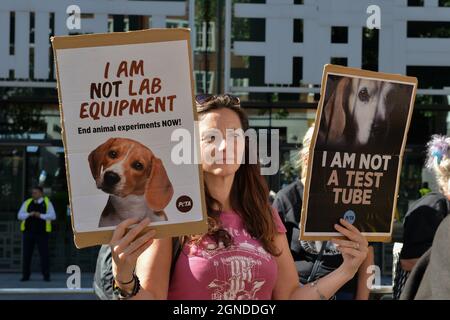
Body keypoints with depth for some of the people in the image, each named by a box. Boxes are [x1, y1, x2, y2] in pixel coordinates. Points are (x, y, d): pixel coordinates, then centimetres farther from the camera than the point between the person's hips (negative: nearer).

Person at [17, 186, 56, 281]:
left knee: (44, 254, -4)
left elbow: (53, 216, -6)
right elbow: (20, 215, 1)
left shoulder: (47, 203, 4)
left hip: (42, 233, -2)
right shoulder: (27, 203, 8)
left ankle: (46, 276, 2)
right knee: (26, 254, 1)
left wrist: (41, 216, -20)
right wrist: (29, 214, -17)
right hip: (28, 232, 2)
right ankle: (25, 275, 8)